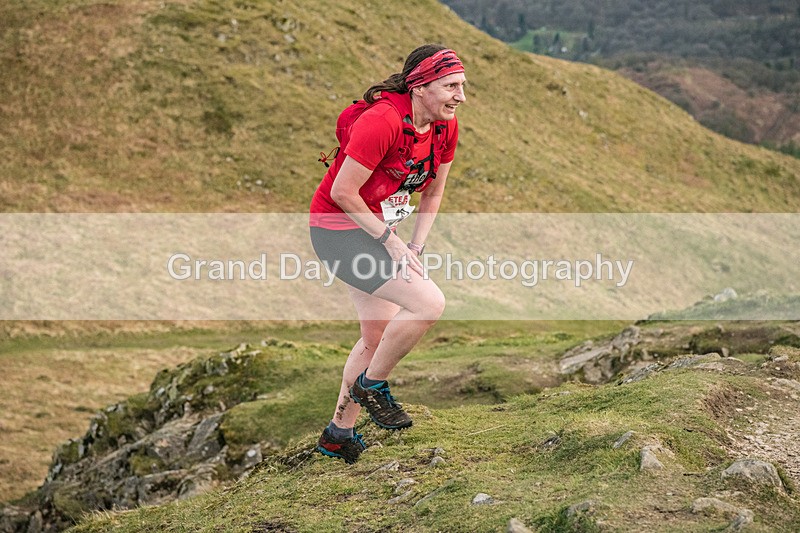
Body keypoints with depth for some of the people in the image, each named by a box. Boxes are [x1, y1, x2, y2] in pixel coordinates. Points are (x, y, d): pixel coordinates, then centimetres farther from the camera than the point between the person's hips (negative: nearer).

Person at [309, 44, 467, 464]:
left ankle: (339, 435, 32)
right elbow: (343, 192, -24)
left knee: (379, 338, 16)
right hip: (339, 230, -9)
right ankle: (372, 385, 0)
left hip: (375, 230, 9)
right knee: (429, 303, -21)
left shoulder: (446, 127, -3)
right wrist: (389, 238, -16)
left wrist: (415, 248, 1)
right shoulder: (383, 120, -27)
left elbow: (432, 193, 10)